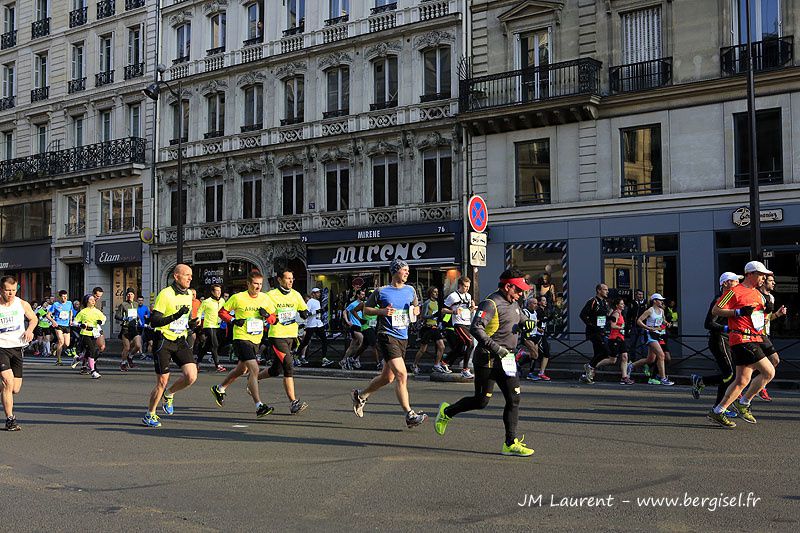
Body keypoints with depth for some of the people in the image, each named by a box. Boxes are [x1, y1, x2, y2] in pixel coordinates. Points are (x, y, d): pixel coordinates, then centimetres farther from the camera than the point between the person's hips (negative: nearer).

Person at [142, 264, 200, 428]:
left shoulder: (188, 294, 8)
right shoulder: (165, 294, -14)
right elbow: (154, 322, -18)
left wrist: (191, 324, 2)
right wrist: (175, 316, -28)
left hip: (181, 340, 6)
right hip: (164, 341, -6)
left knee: (191, 376, -11)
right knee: (162, 382, -2)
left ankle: (168, 394, 18)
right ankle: (149, 415, 19)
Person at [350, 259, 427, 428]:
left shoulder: (410, 290, 12)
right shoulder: (381, 291, -3)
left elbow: (416, 307, 26)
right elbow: (366, 309, 4)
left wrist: (416, 311, 2)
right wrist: (382, 311, -13)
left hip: (403, 338, 7)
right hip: (387, 336, -7)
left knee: (387, 377, 15)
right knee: (401, 374, -19)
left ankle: (360, 396, 38)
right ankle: (410, 415, -17)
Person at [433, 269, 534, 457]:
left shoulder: (513, 304, 14)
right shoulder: (491, 304, -16)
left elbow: (521, 319, 32)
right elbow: (475, 328, -26)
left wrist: (526, 324, 6)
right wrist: (495, 347, -30)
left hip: (506, 360, 8)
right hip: (488, 360, -8)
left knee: (513, 399, 0)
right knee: (481, 401, 2)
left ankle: (510, 443, 4)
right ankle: (447, 412, 26)